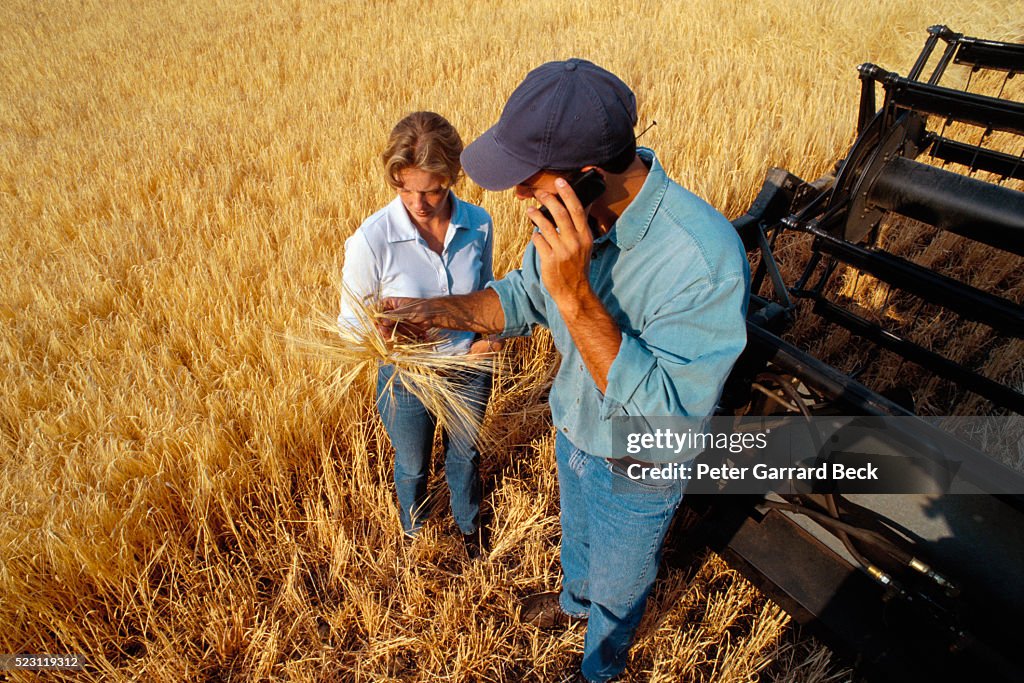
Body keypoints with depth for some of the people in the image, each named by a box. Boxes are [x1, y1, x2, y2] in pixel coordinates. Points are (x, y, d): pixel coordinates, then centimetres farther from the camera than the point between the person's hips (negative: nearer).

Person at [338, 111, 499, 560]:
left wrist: (489, 336, -15)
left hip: (469, 370, 3)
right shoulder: (371, 239, -26)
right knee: (413, 466, 25)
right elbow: (350, 322, -14)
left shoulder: (478, 224, -16)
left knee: (465, 454, 29)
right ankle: (415, 531, 60)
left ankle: (468, 523, 62)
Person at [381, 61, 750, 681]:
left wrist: (575, 293, -48)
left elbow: (668, 422, -40)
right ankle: (575, 599, 71)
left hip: (638, 470, -5)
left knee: (618, 582, 25)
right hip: (575, 432, 6)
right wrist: (435, 311, -20)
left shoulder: (706, 258, -40)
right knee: (577, 532, 35)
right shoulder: (573, 215, -19)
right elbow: (526, 297, -3)